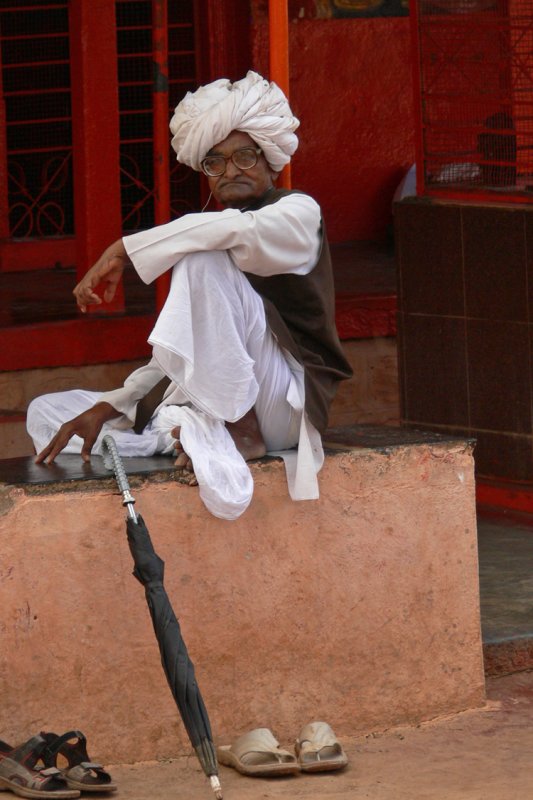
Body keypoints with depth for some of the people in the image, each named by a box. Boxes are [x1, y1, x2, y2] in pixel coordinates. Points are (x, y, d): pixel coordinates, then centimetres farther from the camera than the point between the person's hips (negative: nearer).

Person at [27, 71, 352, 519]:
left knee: (205, 261, -27)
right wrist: (107, 407, -2)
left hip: (283, 405, -7)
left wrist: (123, 251, -23)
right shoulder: (205, 240, 21)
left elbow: (237, 229, -26)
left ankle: (240, 432, -26)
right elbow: (176, 360, 15)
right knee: (47, 414, 3)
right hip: (201, 402, 7)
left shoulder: (298, 213, 0)